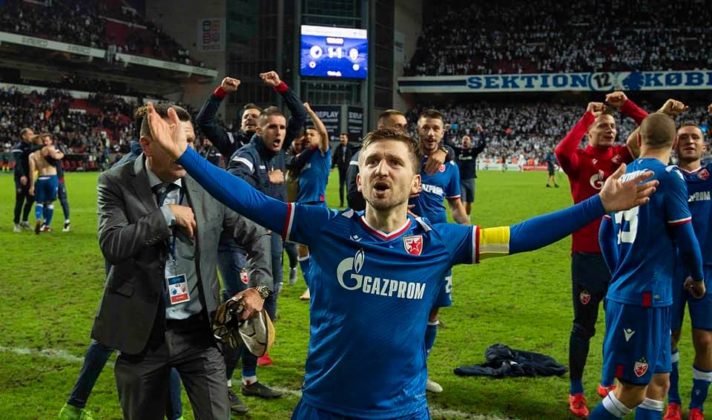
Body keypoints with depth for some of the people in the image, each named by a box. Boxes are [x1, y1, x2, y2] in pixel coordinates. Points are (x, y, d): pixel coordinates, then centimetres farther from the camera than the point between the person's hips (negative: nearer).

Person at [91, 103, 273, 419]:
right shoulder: (117, 183, -7)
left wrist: (260, 288, -2)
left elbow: (257, 236, 8)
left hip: (199, 331, 1)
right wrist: (168, 215, -20)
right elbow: (112, 245, -21)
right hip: (143, 333, -1)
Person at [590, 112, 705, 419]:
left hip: (625, 292, 7)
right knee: (633, 390, 3)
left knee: (658, 382, 16)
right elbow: (685, 238, -9)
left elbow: (605, 235, 13)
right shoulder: (668, 177, -11)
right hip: (646, 296, -7)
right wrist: (697, 278, 9)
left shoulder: (624, 174, 9)